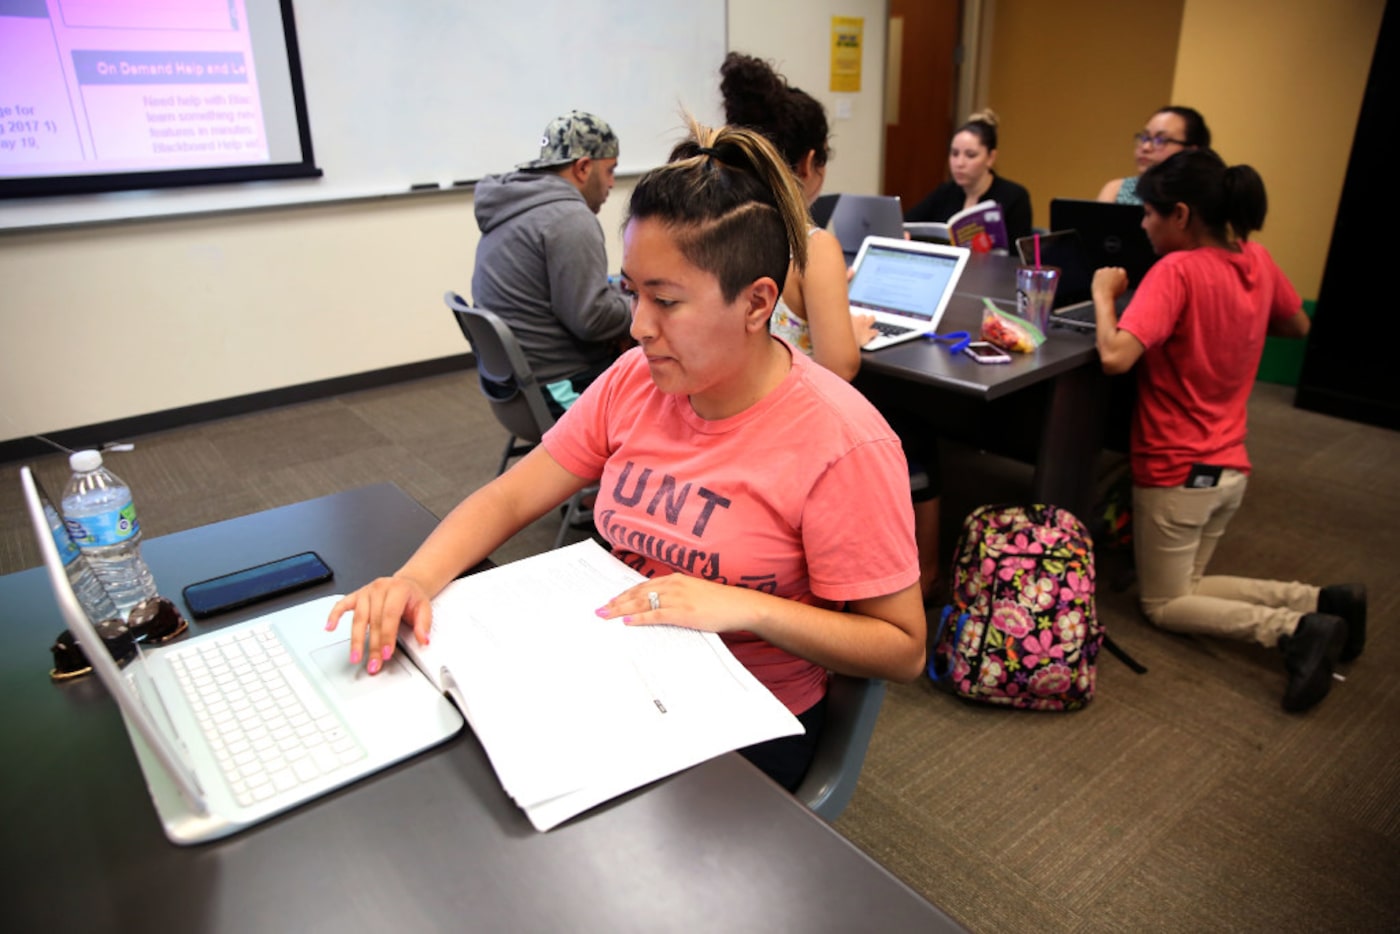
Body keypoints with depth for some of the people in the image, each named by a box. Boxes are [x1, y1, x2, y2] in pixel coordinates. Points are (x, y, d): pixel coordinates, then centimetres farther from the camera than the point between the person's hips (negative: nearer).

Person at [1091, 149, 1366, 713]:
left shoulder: (1176, 271, -21)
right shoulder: (1257, 260, 2)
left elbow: (1115, 357, -33)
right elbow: (1297, 327, 19)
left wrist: (1103, 294, -16)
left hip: (1176, 473, -7)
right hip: (1230, 468, 8)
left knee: (1164, 604, 11)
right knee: (1185, 585, 23)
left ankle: (1295, 630, -9)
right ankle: (1324, 601, 7)